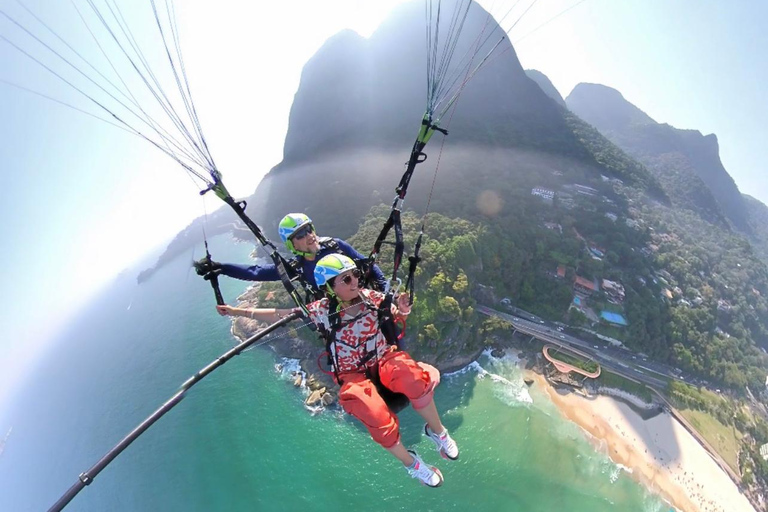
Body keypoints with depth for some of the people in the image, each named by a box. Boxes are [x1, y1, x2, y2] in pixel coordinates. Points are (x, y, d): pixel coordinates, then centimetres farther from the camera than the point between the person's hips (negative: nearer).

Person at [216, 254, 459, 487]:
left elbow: (397, 314, 7)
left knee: (414, 378, -32)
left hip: (385, 360, 2)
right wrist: (239, 311, -7)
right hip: (354, 375, -1)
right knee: (379, 420, -29)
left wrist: (401, 309, -17)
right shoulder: (322, 310, -11)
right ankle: (410, 463, 4)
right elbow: (280, 315, -4)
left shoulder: (371, 296, -7)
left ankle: (437, 430, -2)